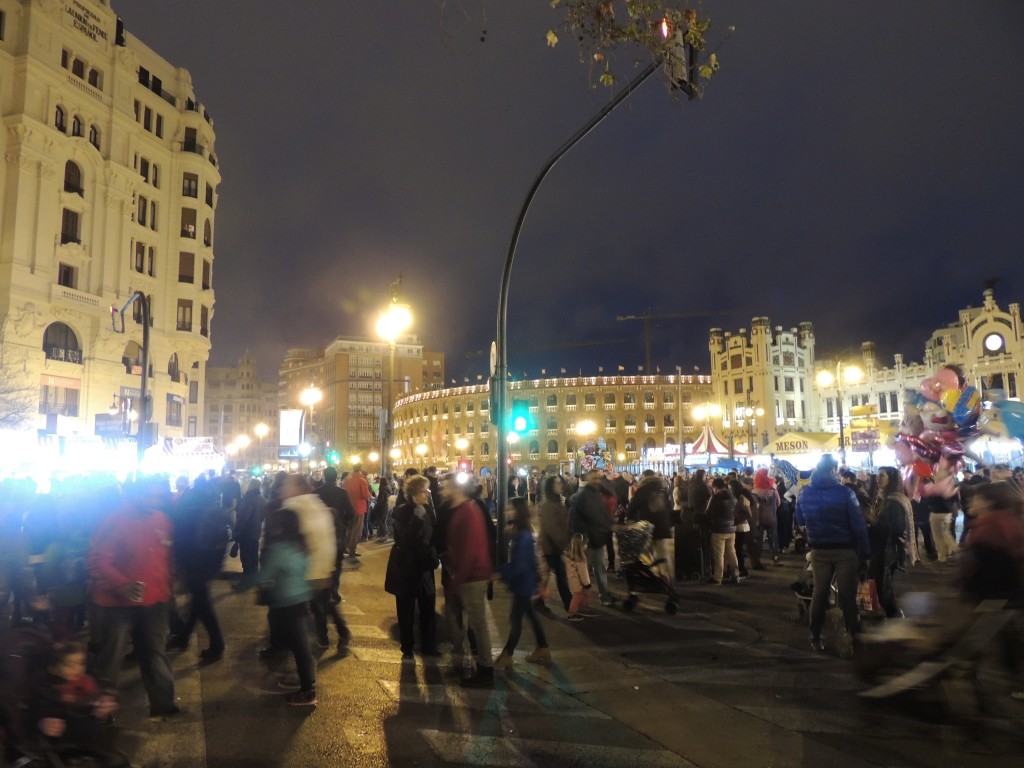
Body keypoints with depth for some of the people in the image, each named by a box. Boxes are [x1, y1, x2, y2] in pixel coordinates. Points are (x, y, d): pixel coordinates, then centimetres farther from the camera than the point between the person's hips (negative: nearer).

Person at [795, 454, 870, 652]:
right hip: (845, 550, -3)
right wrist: (864, 554, -7)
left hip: (819, 551, 3)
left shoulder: (805, 494, -1)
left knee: (819, 593, 10)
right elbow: (858, 526, -12)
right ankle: (855, 636, 11)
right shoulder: (845, 493, -13)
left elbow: (800, 521, 11)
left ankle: (815, 637, 14)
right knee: (847, 594, 5)